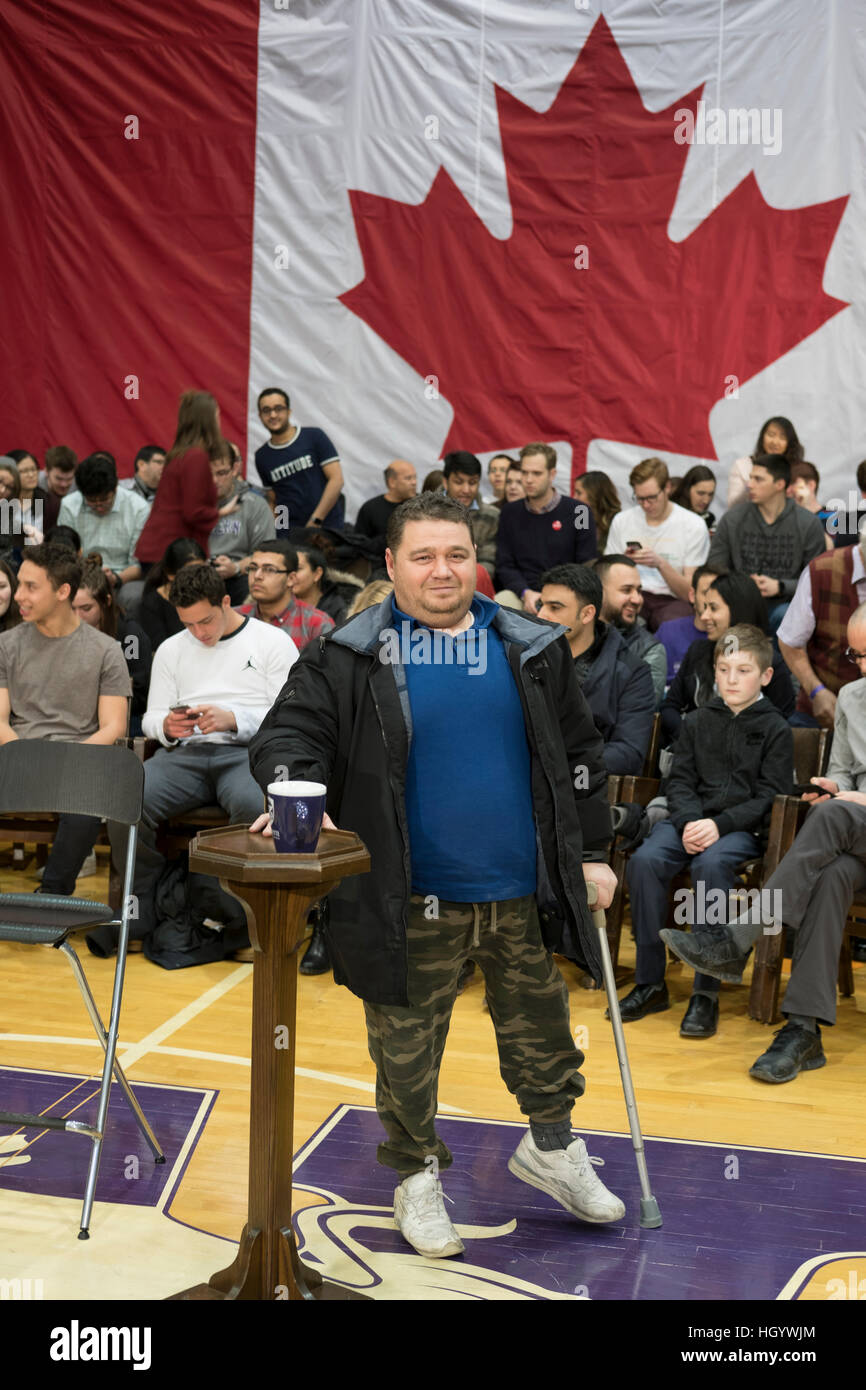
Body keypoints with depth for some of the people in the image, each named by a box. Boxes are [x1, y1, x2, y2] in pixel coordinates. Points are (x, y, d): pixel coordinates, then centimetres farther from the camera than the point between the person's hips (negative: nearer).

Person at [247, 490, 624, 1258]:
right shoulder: (348, 658, -5)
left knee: (541, 1023, 17)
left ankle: (551, 1145, 42)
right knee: (407, 1045, 9)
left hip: (523, 892, 3)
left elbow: (578, 754, 11)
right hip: (412, 902, -2)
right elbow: (289, 732, -6)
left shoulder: (533, 649, 5)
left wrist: (592, 852, 11)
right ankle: (416, 1174, 32)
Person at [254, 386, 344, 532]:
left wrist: (315, 520, -10)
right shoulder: (262, 456, 11)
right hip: (288, 535, 2)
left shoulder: (314, 436, 2)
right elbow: (272, 499, 17)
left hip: (327, 527, -2)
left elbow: (336, 479, -4)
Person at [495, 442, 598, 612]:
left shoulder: (579, 512, 5)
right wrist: (526, 593, -10)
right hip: (521, 595, 2)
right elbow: (504, 565, 10)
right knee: (500, 602, -31)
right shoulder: (509, 512, 14)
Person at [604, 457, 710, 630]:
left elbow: (690, 593, -1)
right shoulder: (621, 521, 12)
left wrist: (661, 564, -17)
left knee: (671, 621, -40)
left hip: (672, 600, -2)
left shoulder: (693, 526, 1)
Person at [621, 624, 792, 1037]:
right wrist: (689, 821, -11)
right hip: (691, 819, 4)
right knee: (644, 859, -26)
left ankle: (706, 992, -28)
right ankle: (650, 983, -17)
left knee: (710, 865, -36)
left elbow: (769, 796, -3)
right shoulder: (697, 721, 15)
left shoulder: (775, 729, 4)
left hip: (744, 828, -4)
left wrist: (720, 824, -17)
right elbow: (679, 780, 10)